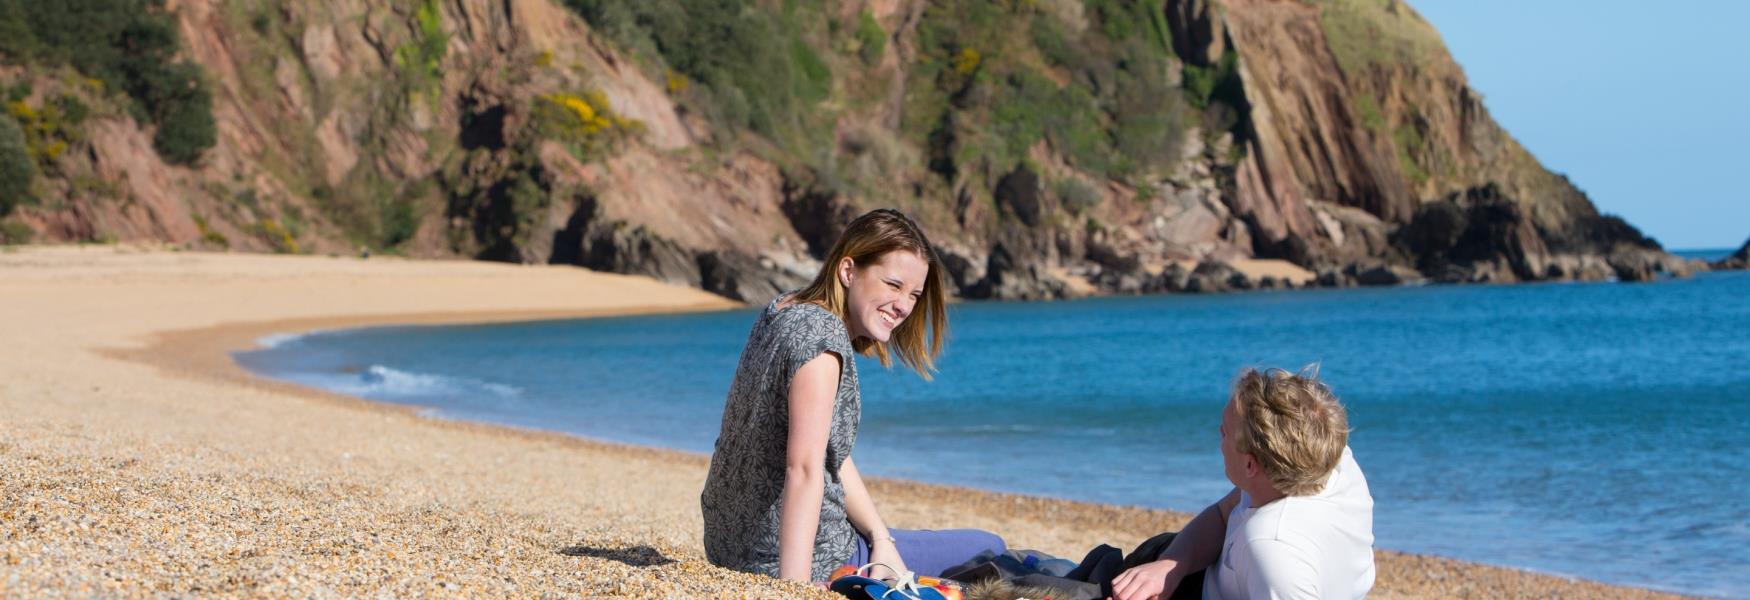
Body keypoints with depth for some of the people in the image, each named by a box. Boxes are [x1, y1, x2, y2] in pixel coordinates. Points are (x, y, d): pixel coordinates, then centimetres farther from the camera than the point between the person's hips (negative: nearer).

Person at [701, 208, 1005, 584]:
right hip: (809, 560, -10)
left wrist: (880, 537, -1)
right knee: (989, 551, 6)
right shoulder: (823, 335, -22)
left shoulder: (785, 312, 6)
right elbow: (804, 471, -31)